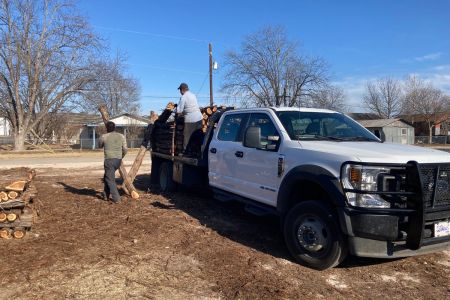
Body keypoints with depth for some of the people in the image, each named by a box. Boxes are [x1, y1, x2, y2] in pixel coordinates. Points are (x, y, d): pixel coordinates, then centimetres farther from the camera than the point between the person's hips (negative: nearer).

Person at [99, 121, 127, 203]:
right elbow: (125, 150, 6)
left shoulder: (104, 137, -3)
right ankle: (106, 195, 28)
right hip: (118, 160, 5)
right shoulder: (121, 136, 6)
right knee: (108, 177, 23)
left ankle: (116, 198, -6)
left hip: (109, 160, -5)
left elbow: (100, 146, 17)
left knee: (110, 179, 0)